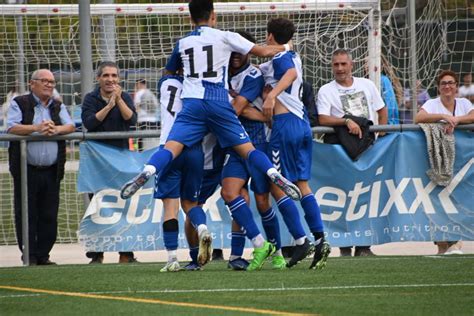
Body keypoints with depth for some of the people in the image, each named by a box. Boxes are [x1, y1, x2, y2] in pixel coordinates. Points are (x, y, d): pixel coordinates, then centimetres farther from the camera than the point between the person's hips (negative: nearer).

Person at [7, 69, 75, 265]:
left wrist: (56, 129, -18)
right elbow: (12, 128, -11)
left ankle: (43, 255, 11)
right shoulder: (19, 104, 3)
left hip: (51, 171, 4)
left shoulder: (58, 107, 16)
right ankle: (29, 257, 4)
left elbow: (70, 126, 3)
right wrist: (36, 128, -23)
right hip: (27, 170, -4)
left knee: (49, 216, 3)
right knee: (26, 215, -2)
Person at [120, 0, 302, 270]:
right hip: (220, 103, -1)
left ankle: (146, 173, -38)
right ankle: (275, 176, -19)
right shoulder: (225, 37, 10)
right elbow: (263, 52, 15)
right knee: (246, 148, 3)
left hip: (192, 104, 1)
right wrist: (283, 47, 35)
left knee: (172, 146, -12)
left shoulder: (183, 43, 18)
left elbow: (169, 73, 34)